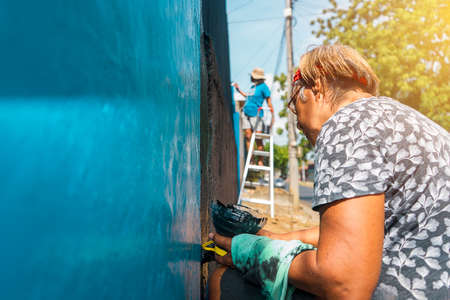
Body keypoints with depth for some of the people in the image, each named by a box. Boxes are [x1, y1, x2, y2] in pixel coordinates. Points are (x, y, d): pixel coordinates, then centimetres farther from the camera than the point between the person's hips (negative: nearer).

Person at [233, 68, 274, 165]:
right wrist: (238, 89, 35)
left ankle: (260, 161, 2)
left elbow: (269, 101, -4)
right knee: (248, 137, 1)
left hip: (256, 114, -7)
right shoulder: (252, 86, 18)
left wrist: (272, 116, -8)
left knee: (258, 138, -5)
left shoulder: (263, 86, -3)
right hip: (246, 113, 7)